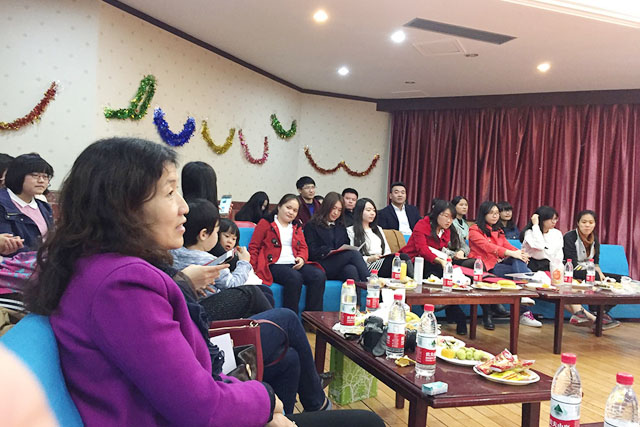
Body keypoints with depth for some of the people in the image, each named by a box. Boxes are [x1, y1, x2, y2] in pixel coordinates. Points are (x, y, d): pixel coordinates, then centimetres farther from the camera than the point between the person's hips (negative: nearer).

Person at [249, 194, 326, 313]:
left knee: (319, 275, -23)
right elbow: (254, 247, 5)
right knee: (295, 277, -36)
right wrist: (252, 270, -9)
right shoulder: (265, 223, 10)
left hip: (295, 264, 5)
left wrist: (302, 258, -2)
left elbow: (303, 247, 23)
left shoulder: (296, 227, 26)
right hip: (274, 264, -5)